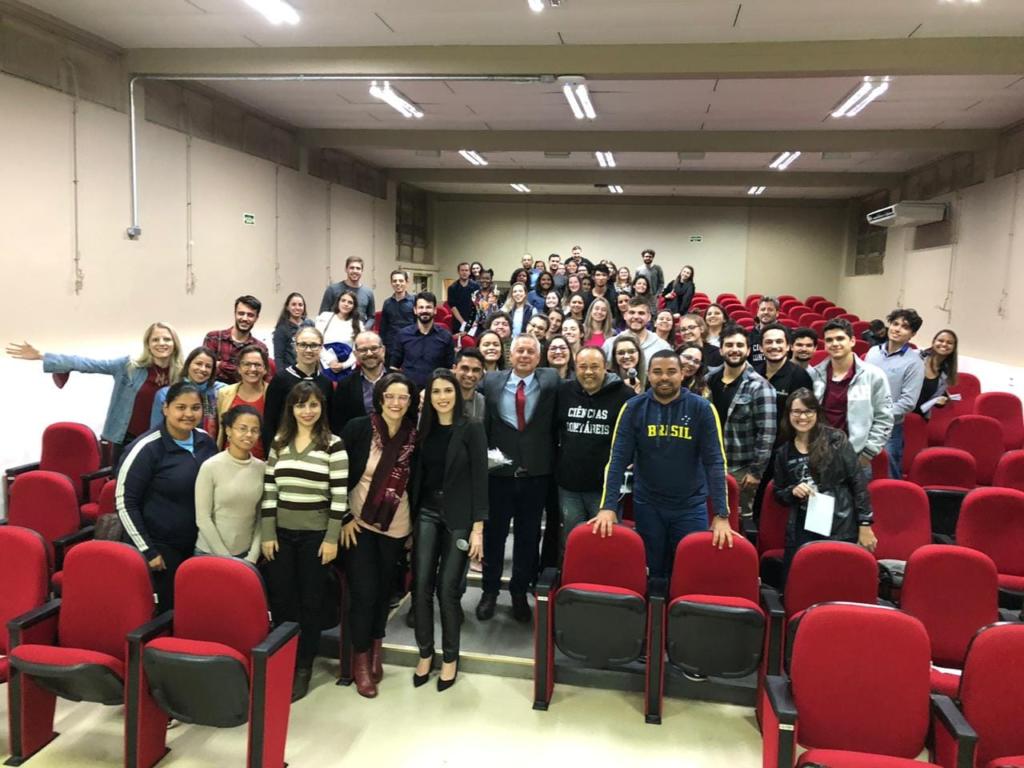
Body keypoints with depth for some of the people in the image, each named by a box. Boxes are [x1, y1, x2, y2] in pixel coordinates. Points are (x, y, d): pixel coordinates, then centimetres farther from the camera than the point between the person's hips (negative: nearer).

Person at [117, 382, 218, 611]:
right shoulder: (146, 448, -16)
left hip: (199, 545, 5)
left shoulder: (206, 441, 2)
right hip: (160, 547, -5)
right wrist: (147, 551, -13)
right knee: (166, 612, 3)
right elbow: (125, 503, -13)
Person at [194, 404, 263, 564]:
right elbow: (202, 519, -11)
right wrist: (226, 558, -10)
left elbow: (261, 516, 3)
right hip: (211, 554, -3)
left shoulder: (261, 468, -3)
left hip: (246, 554, 3)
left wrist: (253, 556, -3)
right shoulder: (210, 467, -12)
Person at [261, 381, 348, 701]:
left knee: (310, 602, 7)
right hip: (281, 532, 3)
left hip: (316, 534, -3)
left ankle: (303, 667, 22)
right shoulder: (278, 442, 6)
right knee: (280, 600, 9)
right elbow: (269, 490, 5)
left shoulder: (333, 445, -6)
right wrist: (267, 533, 0)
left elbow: (340, 495, -9)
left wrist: (332, 538, -12)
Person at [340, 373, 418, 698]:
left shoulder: (415, 436, -7)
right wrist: (343, 517, -10)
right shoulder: (358, 428, -12)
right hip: (358, 522, -2)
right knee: (364, 592, -2)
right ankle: (361, 659, 18)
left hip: (396, 525, 2)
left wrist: (416, 526, 4)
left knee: (384, 589, 14)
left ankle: (375, 650, 36)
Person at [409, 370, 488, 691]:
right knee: (421, 586, 1)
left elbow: (479, 479, -8)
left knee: (448, 589, 0)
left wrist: (477, 529, -12)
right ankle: (425, 653, 19)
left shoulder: (472, 429, -5)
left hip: (458, 518, -3)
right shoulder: (424, 430, 7)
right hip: (426, 514, 4)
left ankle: (450, 658, 18)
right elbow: (417, 476, 9)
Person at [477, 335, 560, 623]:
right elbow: (482, 423, 2)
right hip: (500, 472, 0)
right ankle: (490, 590, 29)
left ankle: (520, 592, 28)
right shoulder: (492, 381, 1)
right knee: (494, 533, 11)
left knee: (528, 536, 11)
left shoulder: (550, 381, 1)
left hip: (536, 473, 0)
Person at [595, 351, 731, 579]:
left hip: (691, 506, -1)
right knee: (652, 574, 15)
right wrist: (608, 507, -18)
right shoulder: (633, 408, -5)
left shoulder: (701, 408, -8)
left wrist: (721, 515, -18)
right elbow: (619, 459, -8)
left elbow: (715, 461, -11)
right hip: (647, 505, 1)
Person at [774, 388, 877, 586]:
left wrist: (865, 525, -6)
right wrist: (793, 491, -8)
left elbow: (858, 482, -2)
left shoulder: (836, 440, -2)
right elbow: (778, 494, 15)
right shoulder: (784, 452, 8)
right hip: (801, 532, 3)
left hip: (840, 529, -3)